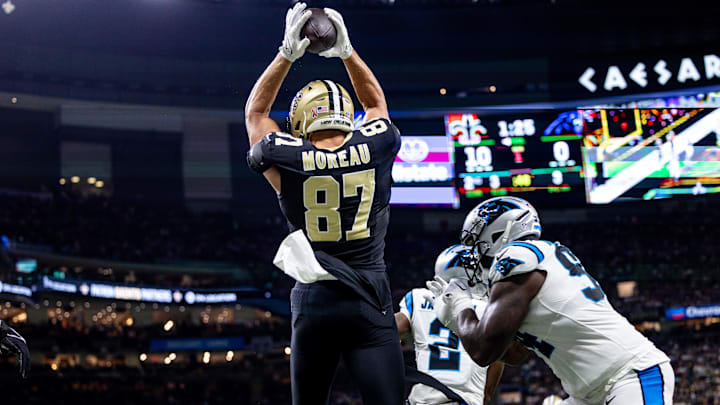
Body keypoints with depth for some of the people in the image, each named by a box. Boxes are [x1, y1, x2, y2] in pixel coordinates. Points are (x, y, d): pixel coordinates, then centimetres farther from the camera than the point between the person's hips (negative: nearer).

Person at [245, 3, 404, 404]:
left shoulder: (288, 162, -3)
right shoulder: (375, 149, -1)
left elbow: (255, 113, 18)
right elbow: (376, 103, 23)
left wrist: (287, 54, 18)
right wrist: (346, 51, 25)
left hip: (314, 305, 0)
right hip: (371, 304, 0)